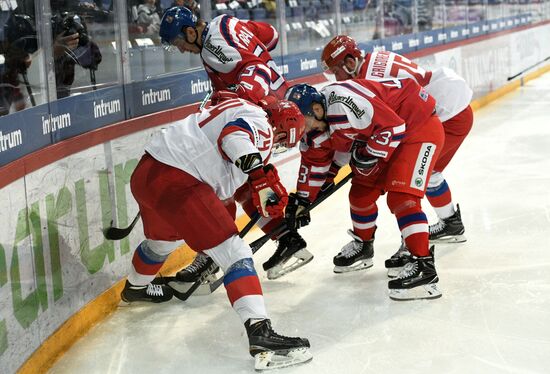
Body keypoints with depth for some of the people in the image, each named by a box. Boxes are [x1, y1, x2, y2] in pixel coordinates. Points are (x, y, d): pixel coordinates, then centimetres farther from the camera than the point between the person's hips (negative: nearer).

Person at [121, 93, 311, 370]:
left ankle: (135, 287, 65)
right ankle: (259, 332, -25)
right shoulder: (260, 124, -3)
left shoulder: (241, 109, 26)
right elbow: (235, 136, -28)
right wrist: (260, 173, -41)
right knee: (234, 253, -13)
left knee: (163, 239, 38)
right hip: (174, 182, -11)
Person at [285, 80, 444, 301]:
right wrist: (302, 200, 16)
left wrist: (370, 155, -23)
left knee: (401, 198, -22)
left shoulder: (342, 103, -33)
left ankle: (423, 266, -21)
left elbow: (393, 126, -30)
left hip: (420, 127, -10)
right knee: (360, 194, 13)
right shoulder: (317, 127, -2)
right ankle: (363, 246, 38)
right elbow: (314, 162, 13)